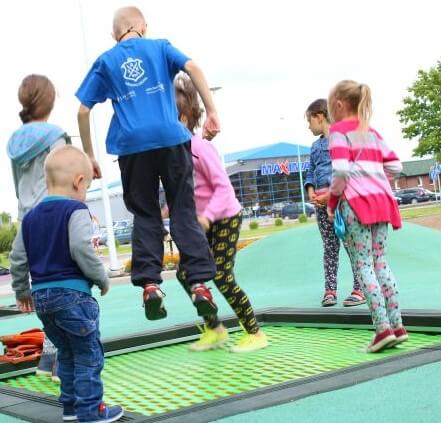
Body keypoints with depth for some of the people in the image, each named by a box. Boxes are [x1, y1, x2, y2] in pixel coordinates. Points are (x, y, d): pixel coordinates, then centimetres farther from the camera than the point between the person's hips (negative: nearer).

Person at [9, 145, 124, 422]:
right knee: (89, 354, 2)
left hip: (41, 295, 8)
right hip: (72, 293, -8)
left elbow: (18, 258, 14)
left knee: (67, 353, 20)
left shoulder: (31, 217, 12)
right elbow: (82, 250, -21)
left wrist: (22, 291, 25)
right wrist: (102, 278, -8)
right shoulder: (76, 211, -10)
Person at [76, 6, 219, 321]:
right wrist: (212, 112, -7)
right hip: (171, 138, 0)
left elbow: (83, 110, 11)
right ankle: (200, 283, -5)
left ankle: (149, 283, -2)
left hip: (132, 146, 1)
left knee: (145, 216, 11)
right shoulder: (159, 47, 15)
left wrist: (89, 155, 17)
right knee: (184, 212, 3)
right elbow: (193, 67, -3)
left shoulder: (105, 62, 17)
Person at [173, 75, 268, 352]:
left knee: (222, 277, -9)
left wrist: (207, 215, -32)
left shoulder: (200, 147, -20)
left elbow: (223, 186, -23)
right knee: (185, 272, 3)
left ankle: (256, 334, 5)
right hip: (203, 220, 8)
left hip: (226, 218, -8)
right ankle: (214, 330, 16)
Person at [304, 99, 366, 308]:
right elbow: (311, 173, 20)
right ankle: (330, 291, 5)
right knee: (330, 247, 5)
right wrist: (311, 192, 0)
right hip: (321, 201, 7)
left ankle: (359, 290, -1)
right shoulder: (315, 146, 20)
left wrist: (333, 193, -15)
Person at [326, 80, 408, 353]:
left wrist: (333, 198, -1)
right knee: (380, 262, 10)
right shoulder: (372, 132, 19)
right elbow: (396, 167, 14)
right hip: (381, 199, 7)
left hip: (356, 201, -6)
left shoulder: (339, 130, -2)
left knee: (363, 265, -5)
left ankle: (383, 328, -12)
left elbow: (341, 169, -15)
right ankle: (397, 325, 7)